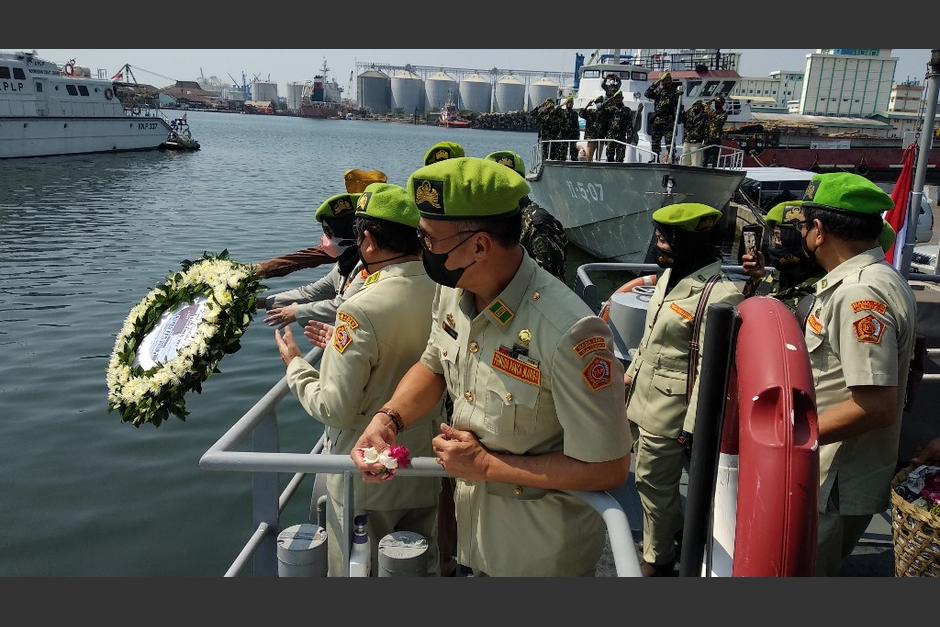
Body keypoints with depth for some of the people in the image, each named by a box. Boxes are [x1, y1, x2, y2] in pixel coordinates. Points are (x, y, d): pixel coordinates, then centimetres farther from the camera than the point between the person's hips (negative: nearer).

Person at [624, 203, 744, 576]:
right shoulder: (670, 276, 7)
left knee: (655, 487, 7)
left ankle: (656, 561, 27)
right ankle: (675, 533, 45)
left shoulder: (719, 295, -21)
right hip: (641, 401, 8)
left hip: (667, 413, -8)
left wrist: (692, 426, -19)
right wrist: (631, 374, 21)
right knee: (655, 482, 22)